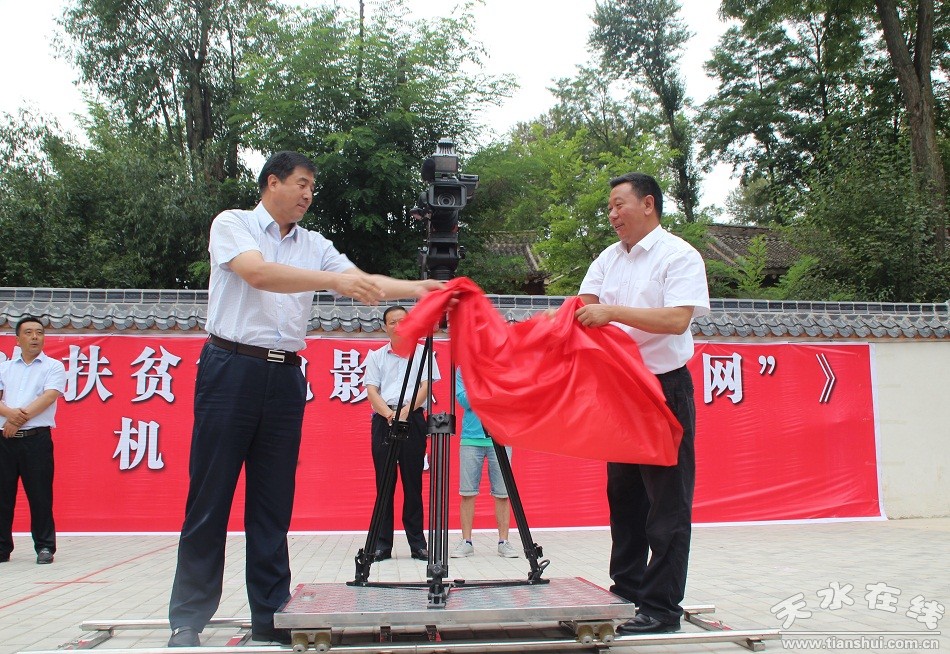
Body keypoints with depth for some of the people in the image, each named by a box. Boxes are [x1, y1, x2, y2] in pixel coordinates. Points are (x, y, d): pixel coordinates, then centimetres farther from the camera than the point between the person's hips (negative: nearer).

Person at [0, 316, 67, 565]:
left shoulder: (53, 367, 4)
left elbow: (48, 398, -10)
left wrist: (20, 418, -14)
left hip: (37, 439, -3)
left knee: (40, 495, -1)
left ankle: (45, 547, 9)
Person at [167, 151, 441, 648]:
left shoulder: (315, 245, 15)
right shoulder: (232, 224, 2)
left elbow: (363, 281, 4)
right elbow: (258, 273, -17)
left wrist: (419, 289, -12)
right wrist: (334, 280, -25)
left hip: (286, 378, 5)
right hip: (231, 369, -4)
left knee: (274, 506, 7)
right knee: (209, 501, 0)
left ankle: (271, 617, 15)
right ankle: (187, 619, 10)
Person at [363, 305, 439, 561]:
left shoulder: (422, 352, 10)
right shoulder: (375, 356, 14)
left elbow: (426, 385, 0)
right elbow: (371, 390, 4)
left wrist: (405, 411, -14)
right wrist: (390, 414, -13)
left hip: (413, 420, -1)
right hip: (383, 422, 1)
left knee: (413, 483, 0)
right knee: (384, 483, 0)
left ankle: (417, 543, 4)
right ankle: (382, 544, 5)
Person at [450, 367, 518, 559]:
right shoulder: (464, 369, 8)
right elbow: (464, 400, -5)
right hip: (471, 438, 0)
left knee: (502, 493, 1)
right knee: (467, 492, 1)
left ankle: (503, 541, 10)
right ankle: (466, 541, 10)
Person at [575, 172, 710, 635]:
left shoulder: (679, 255, -9)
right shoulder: (608, 259, 12)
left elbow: (677, 319, -21)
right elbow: (584, 306, 5)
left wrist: (613, 311, -25)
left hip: (664, 388, -7)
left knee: (666, 503, -3)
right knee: (623, 494, 14)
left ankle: (661, 607, 3)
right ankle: (626, 590, 26)